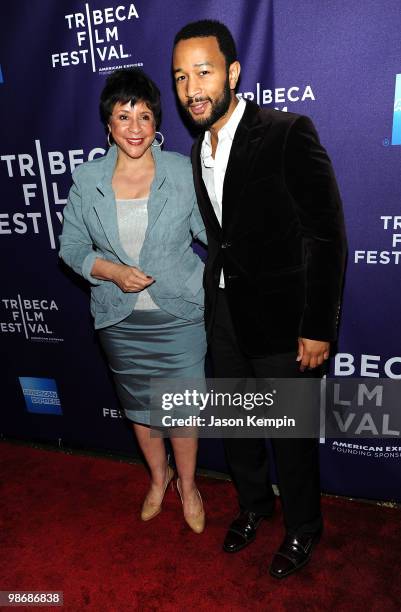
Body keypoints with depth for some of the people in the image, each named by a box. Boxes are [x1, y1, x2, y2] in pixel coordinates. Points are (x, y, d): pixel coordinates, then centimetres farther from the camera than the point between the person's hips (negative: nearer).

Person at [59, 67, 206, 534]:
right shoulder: (87, 180, -3)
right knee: (139, 407, 19)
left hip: (179, 316, -2)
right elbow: (72, 247, 1)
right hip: (121, 320, 2)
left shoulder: (183, 172, -7)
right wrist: (111, 271, -15)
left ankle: (187, 484, 39)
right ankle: (158, 477, 47)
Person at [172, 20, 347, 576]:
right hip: (223, 318, 7)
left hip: (280, 320, -6)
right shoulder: (198, 151, 8)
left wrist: (319, 327, -16)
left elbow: (328, 235, -15)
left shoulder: (289, 133, -14)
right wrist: (213, 297, 11)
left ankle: (303, 528, 38)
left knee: (290, 433, 11)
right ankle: (254, 503, 47)